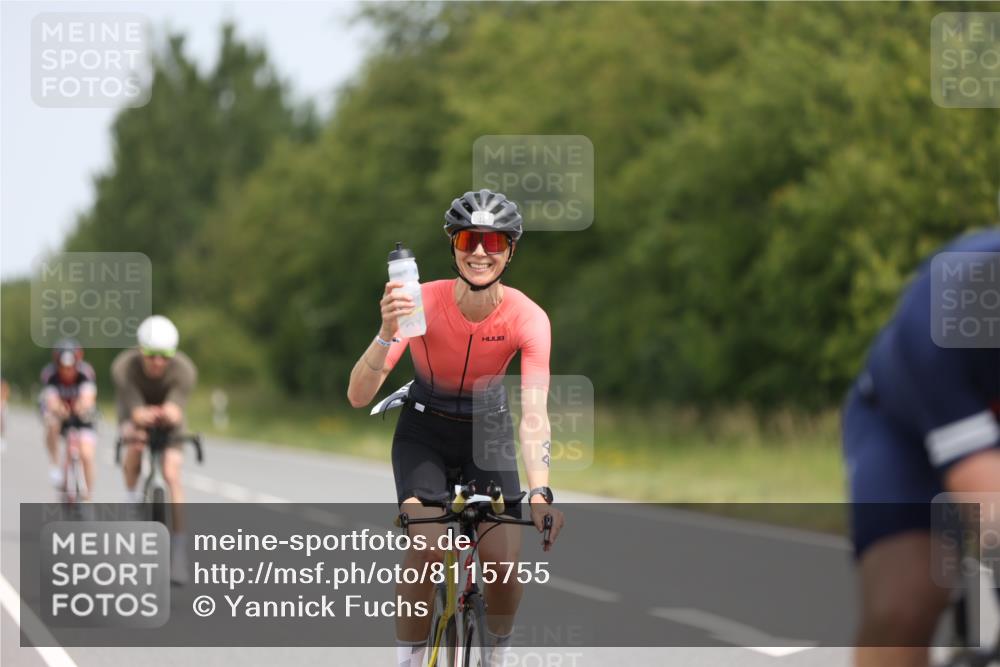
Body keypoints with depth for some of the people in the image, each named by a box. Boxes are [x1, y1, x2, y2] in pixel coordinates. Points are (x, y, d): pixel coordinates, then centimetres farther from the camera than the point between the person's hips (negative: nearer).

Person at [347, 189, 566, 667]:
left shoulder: (527, 318, -23)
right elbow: (358, 396, -30)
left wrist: (539, 493, -46)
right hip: (424, 433, -1)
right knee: (427, 547, -26)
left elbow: (533, 415, -31)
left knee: (505, 560, -16)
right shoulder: (421, 302, -25)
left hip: (488, 431, 1)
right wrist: (387, 335, -48)